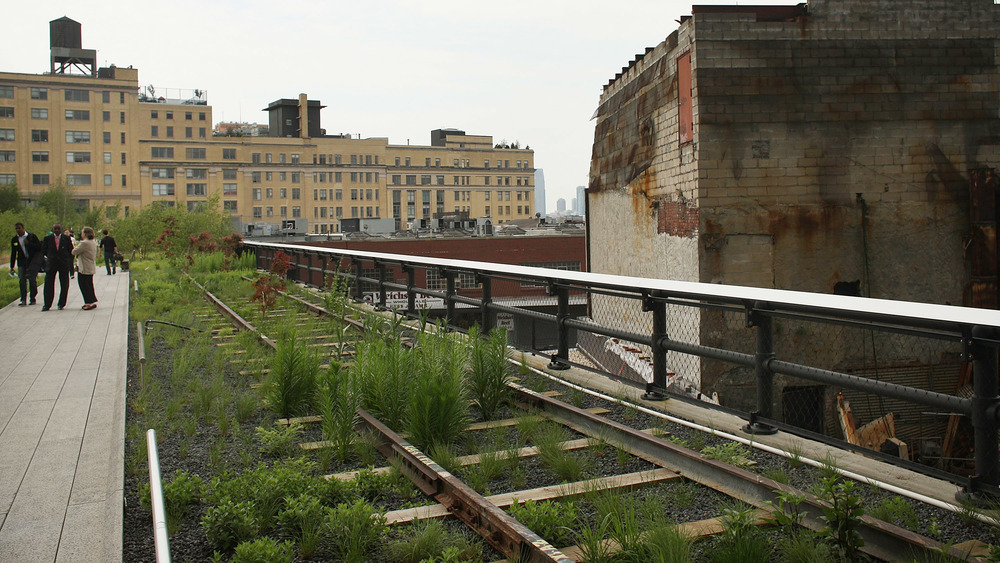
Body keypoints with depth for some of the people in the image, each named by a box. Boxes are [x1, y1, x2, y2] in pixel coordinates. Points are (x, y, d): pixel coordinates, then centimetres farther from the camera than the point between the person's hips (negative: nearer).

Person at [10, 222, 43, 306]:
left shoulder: (32, 236, -3)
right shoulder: (14, 240, 6)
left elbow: (39, 247, -7)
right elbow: (13, 254, 10)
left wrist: (28, 244, -19)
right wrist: (12, 266, 8)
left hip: (33, 259, -3)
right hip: (22, 262, 3)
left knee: (31, 278, -7)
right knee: (22, 280, -2)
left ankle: (33, 298, 7)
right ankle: (23, 300, 3)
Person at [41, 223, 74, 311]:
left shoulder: (67, 238, 2)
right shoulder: (47, 238, 2)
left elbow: (71, 251, 7)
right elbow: (43, 250, 12)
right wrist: (50, 257, 7)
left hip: (64, 264, 0)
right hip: (51, 264, 0)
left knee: (64, 285, 4)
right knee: (48, 285, 1)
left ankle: (61, 304, 15)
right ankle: (47, 305, 8)